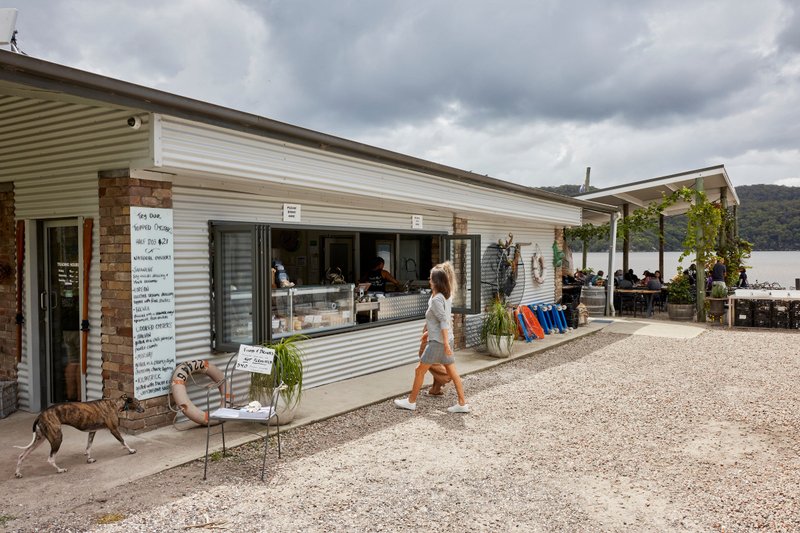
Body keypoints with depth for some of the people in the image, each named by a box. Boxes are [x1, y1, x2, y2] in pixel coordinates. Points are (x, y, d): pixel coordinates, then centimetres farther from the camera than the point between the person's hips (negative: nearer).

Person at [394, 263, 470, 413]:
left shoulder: (436, 300, -18)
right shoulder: (446, 296, 8)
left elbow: (444, 321, -23)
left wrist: (446, 343, -25)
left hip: (438, 342, -9)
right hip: (446, 340, 9)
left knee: (419, 371, 4)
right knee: (452, 371, 10)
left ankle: (411, 401, 16)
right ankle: (462, 403, 11)